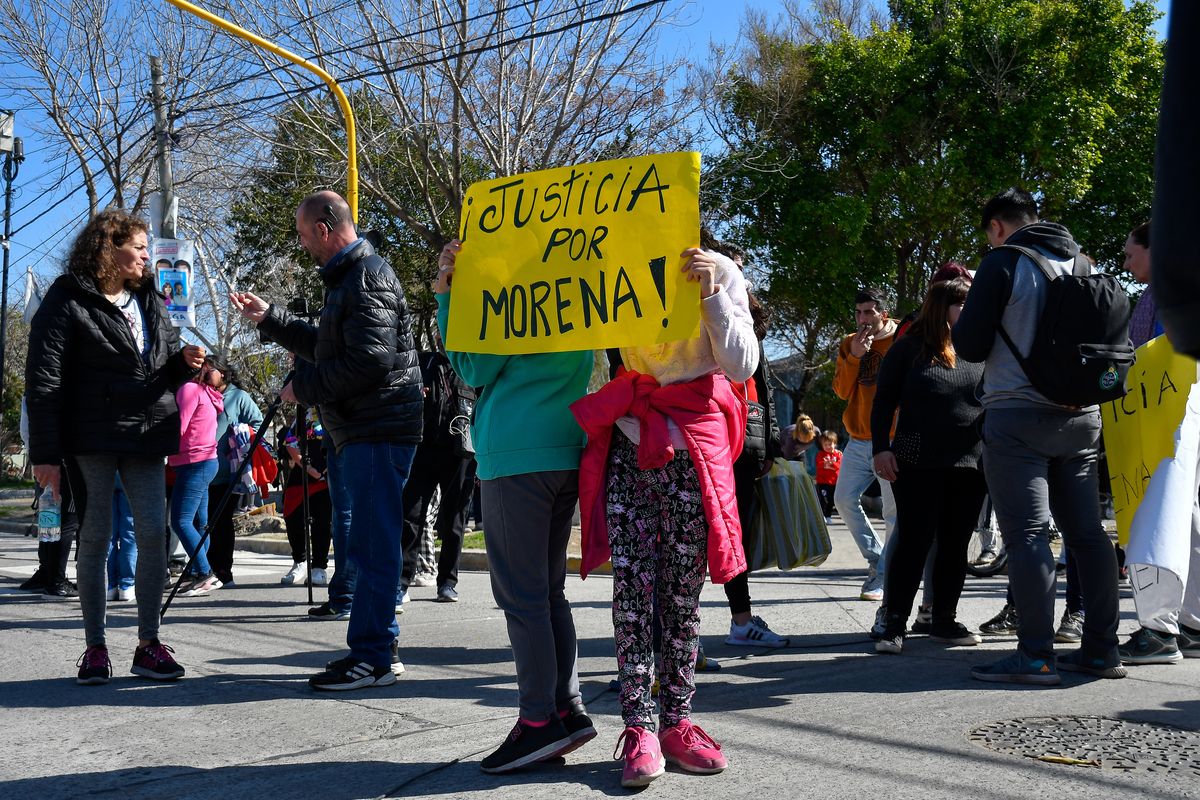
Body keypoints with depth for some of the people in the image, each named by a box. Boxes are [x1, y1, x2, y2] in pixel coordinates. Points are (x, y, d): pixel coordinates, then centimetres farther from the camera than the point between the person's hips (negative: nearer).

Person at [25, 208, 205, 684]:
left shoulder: (149, 301, 16)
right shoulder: (68, 301, -3)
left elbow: (166, 371, 23)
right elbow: (43, 381, -8)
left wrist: (183, 363, -2)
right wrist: (46, 453, -15)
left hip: (145, 434, 5)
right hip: (91, 438, -5)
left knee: (154, 534, -1)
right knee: (95, 537, 1)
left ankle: (148, 645, 7)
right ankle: (95, 647, 11)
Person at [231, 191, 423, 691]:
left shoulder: (367, 279, -13)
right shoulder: (346, 278, 22)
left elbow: (369, 360, -22)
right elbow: (326, 347, 33)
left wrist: (304, 386, -12)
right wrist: (268, 318, 31)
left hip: (377, 431, -11)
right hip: (355, 431, 11)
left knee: (371, 545, -8)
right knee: (360, 542, 14)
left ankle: (372, 656, -3)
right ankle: (377, 648, 22)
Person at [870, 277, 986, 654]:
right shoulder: (910, 348, 1)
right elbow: (884, 401, 1)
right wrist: (881, 448, -8)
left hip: (970, 466, 4)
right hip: (918, 464, -4)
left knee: (955, 544, 8)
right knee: (914, 541, -6)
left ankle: (944, 620, 19)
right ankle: (895, 624, -1)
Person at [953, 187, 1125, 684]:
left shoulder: (1004, 261, -6)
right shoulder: (1080, 262, 12)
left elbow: (970, 347, -9)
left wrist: (961, 322, 11)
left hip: (1018, 416, -6)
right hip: (1082, 416, 6)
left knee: (1027, 534, -6)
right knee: (1087, 532, 10)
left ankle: (1036, 657, -8)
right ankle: (1101, 650, 13)